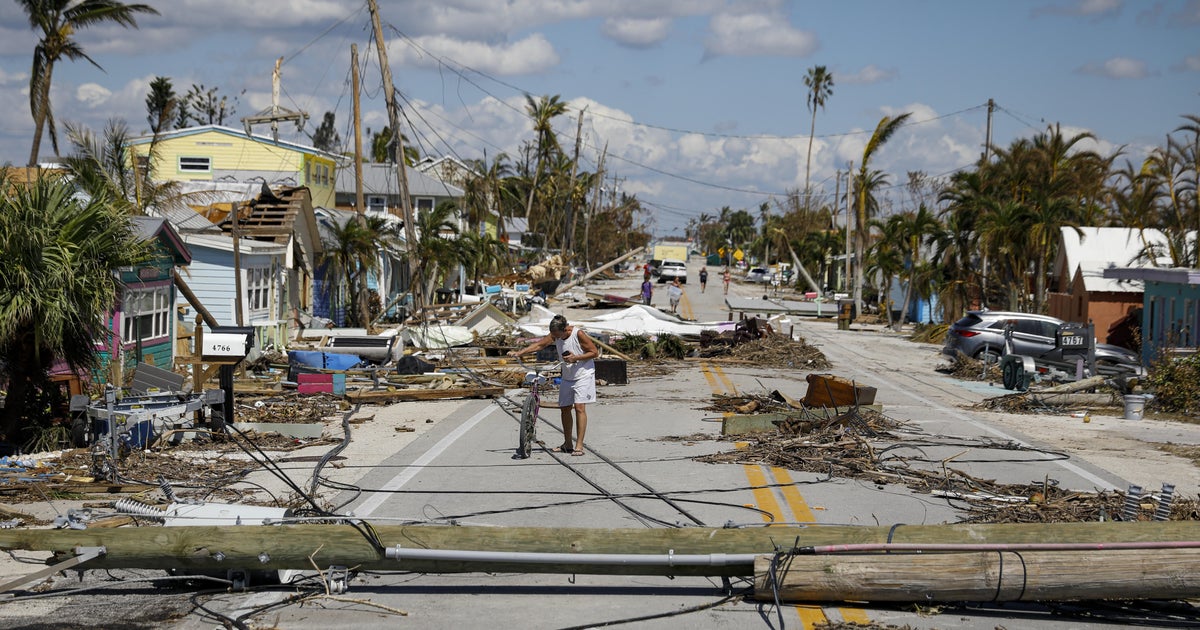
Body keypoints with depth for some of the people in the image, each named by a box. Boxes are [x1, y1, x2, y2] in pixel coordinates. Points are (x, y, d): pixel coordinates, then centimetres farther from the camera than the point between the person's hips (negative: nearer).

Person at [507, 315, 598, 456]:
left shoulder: (579, 334, -19)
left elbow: (595, 352, -13)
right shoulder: (555, 336, -2)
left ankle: (579, 446, -16)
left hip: (583, 375, -7)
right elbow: (539, 344, -1)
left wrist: (576, 358, -23)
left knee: (579, 407, -15)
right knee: (564, 408, 7)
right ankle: (567, 444, 20)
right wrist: (519, 352, -11)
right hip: (567, 377, 7)